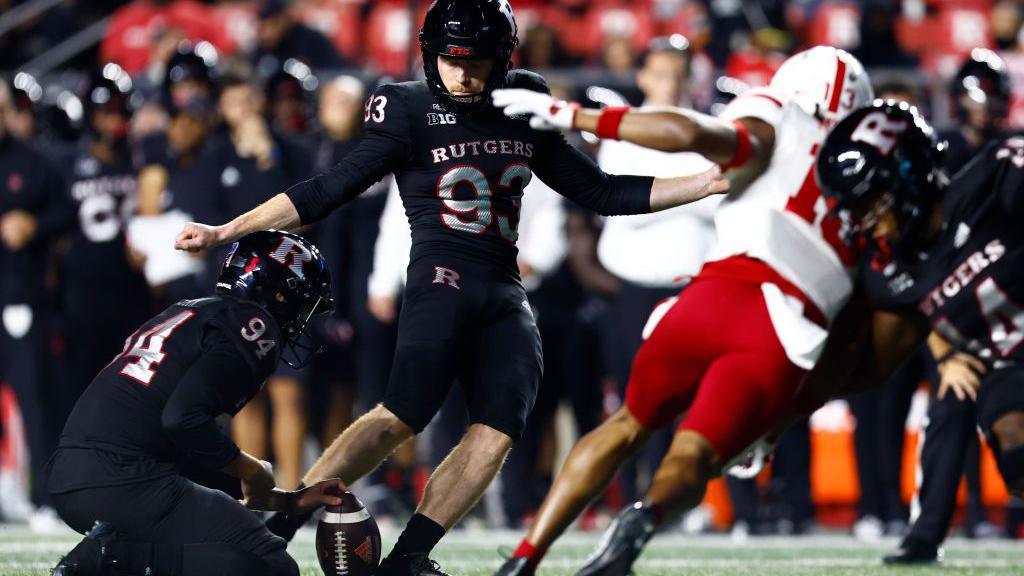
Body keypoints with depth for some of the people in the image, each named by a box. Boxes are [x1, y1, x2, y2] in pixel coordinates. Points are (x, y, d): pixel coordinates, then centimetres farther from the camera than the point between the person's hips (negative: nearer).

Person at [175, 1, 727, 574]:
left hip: (506, 297, 5)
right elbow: (328, 192, -3)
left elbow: (600, 191, 19)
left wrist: (708, 182, 12)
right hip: (443, 280, -5)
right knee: (403, 416, -21)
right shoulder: (411, 111, -1)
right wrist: (227, 231, -10)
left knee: (499, 430, -14)